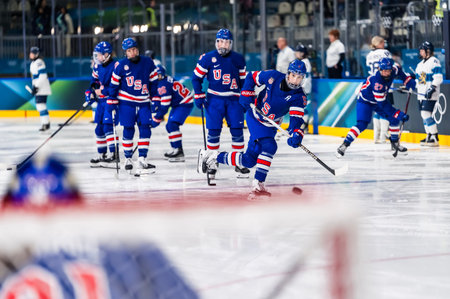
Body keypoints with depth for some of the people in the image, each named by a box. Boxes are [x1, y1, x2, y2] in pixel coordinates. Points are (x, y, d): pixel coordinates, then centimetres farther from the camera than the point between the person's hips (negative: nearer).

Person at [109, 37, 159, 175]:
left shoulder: (148, 63, -1)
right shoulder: (121, 65, -6)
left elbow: (153, 81, 7)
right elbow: (114, 83, 0)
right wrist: (112, 101, -2)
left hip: (143, 102, 2)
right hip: (126, 102, -2)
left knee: (145, 129, -5)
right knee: (128, 130, 2)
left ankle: (142, 160, -3)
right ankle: (128, 159, 15)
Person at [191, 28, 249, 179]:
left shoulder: (238, 59, 5)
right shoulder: (207, 58, -2)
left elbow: (243, 80, 13)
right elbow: (196, 77, 3)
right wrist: (198, 96, -3)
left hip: (233, 100, 2)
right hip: (214, 99, -2)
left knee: (237, 131, -1)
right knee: (213, 131, -3)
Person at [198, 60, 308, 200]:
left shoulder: (299, 97, -18)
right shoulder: (273, 77, -18)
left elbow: (296, 119, -27)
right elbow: (252, 77, -1)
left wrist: (296, 135, -46)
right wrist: (246, 95, -13)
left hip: (269, 126, 3)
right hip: (255, 117, -3)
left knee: (249, 160, 5)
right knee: (269, 146, -27)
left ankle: (213, 156, 25)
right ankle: (257, 184, -25)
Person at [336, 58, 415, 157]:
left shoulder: (393, 70, -18)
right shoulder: (377, 82, -38)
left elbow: (398, 70, 11)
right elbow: (383, 104, -36)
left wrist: (408, 81, 0)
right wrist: (398, 114, -36)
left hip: (379, 99, 7)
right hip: (365, 101, -7)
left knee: (394, 118, 1)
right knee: (362, 124, -24)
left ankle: (395, 143, 20)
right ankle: (344, 145, -24)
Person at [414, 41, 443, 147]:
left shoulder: (434, 61, -9)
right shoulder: (420, 64, 19)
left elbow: (438, 78, -17)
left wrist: (432, 88, -25)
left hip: (430, 94, -9)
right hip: (421, 94, 9)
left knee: (426, 114, -16)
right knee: (424, 115, 8)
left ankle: (435, 138, -15)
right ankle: (429, 136, 16)